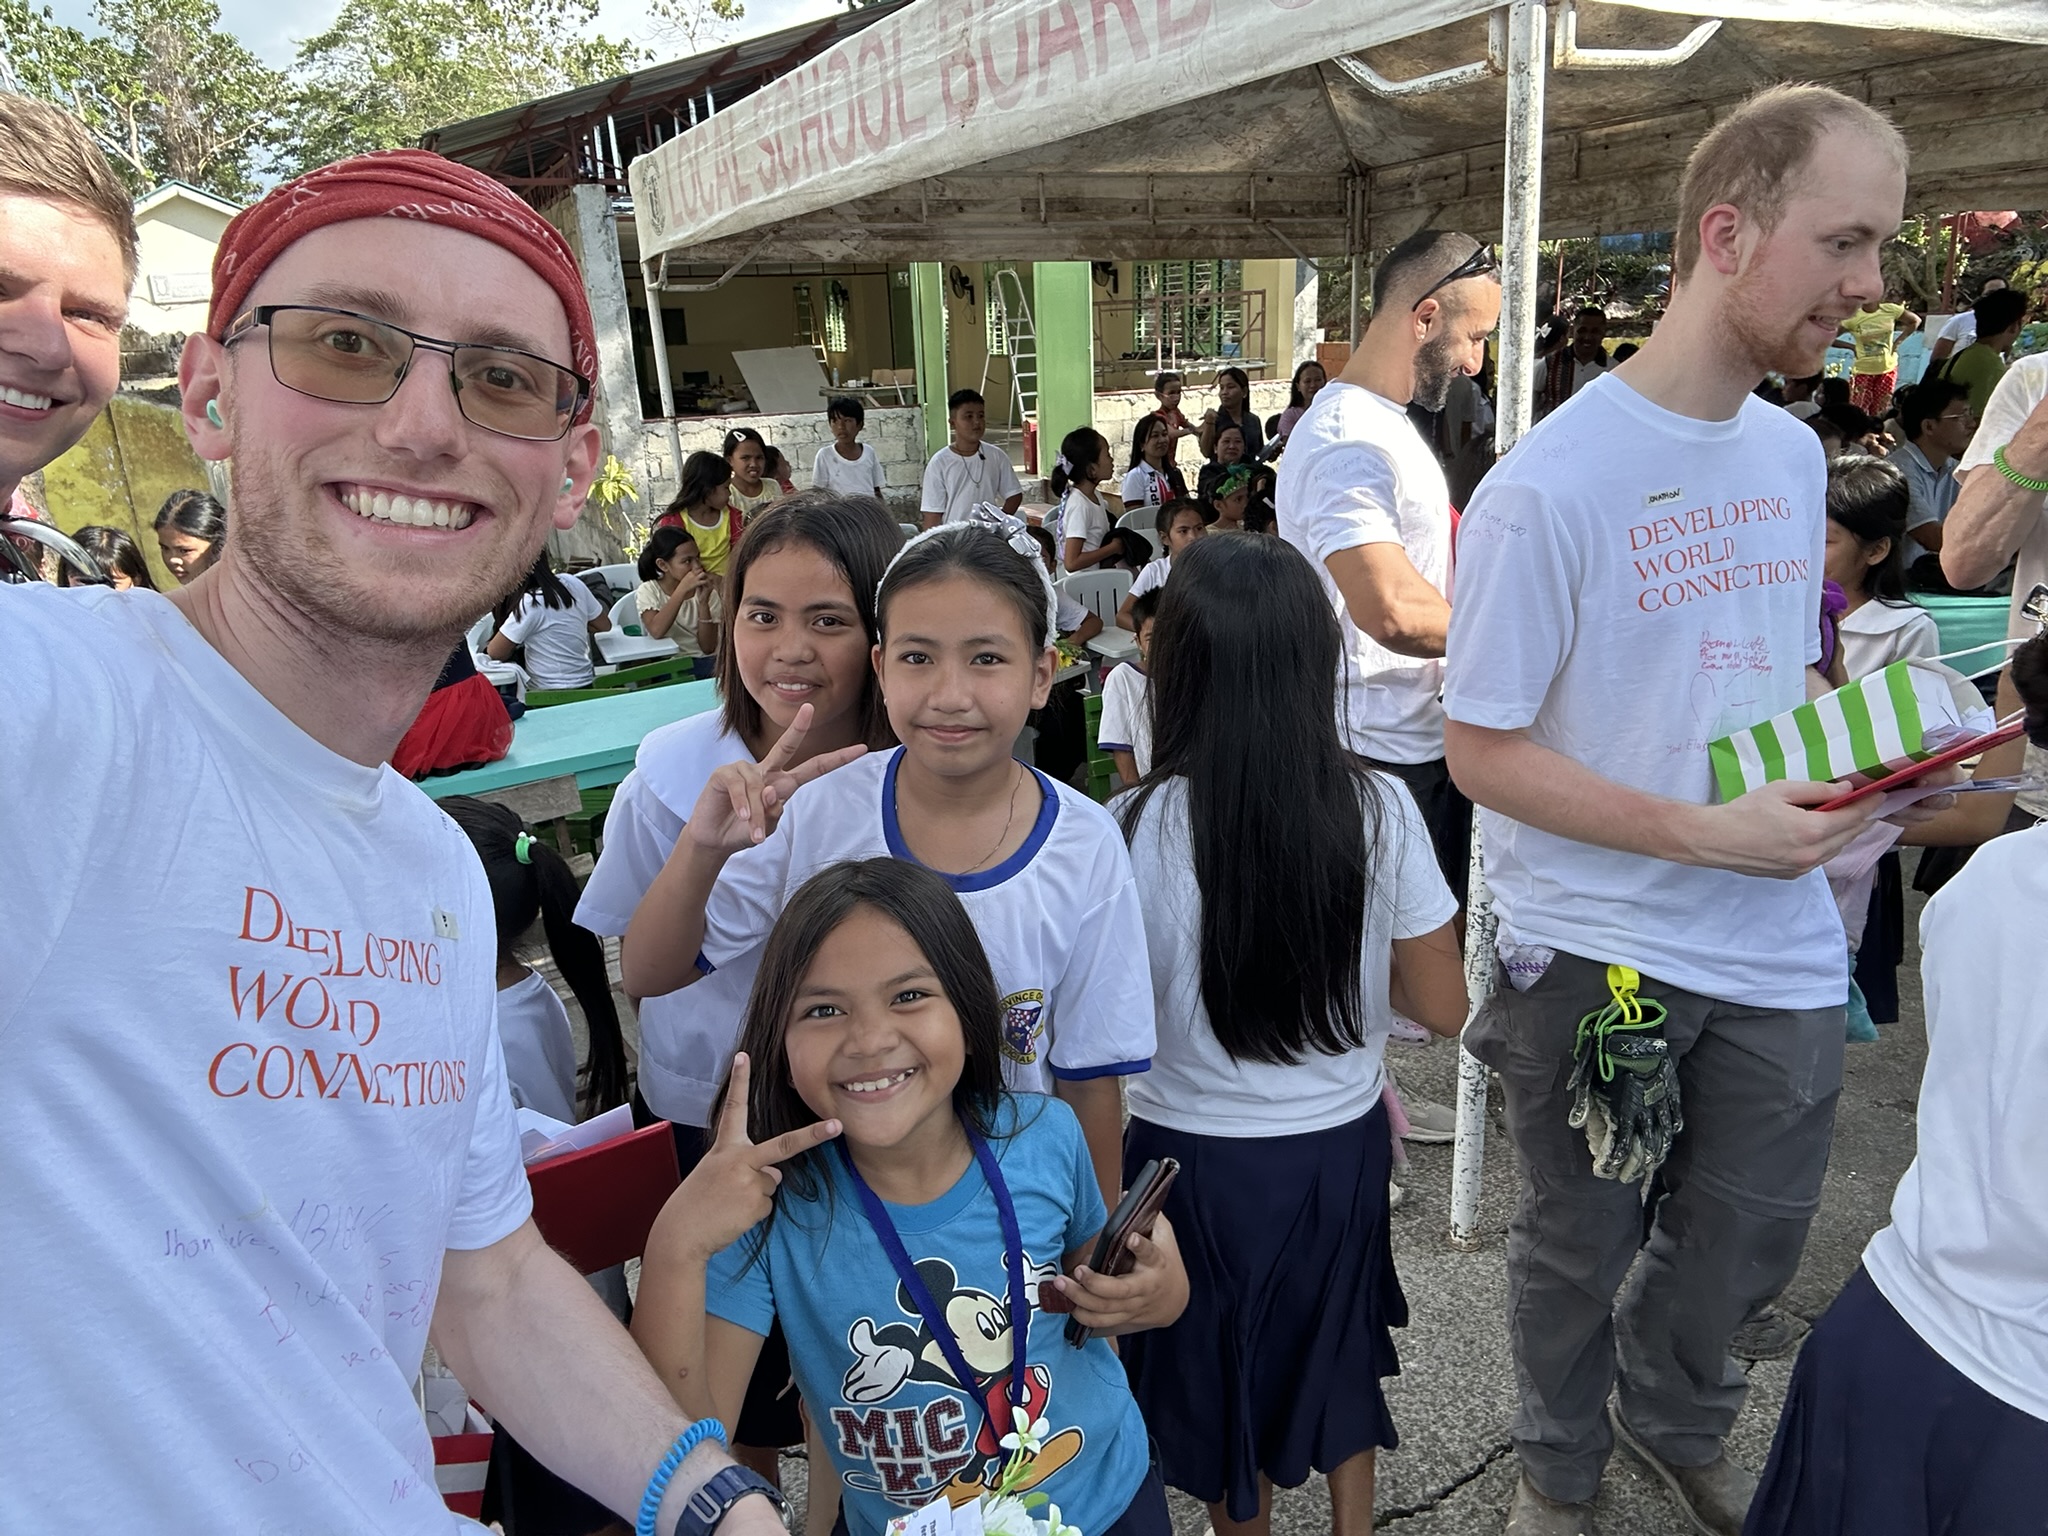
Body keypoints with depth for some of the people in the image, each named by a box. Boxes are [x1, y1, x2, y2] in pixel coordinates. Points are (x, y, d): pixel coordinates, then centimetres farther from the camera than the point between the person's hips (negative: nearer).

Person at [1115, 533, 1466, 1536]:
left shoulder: (1137, 827, -21)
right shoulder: (1379, 811, -14)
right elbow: (1443, 1007, -6)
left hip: (1193, 1153, -2)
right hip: (1341, 1146, 2)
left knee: (1221, 1376, 25)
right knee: (1335, 1351, 31)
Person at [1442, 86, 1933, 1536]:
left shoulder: (1794, 453, 4)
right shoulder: (1548, 488, -20)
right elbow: (1481, 753, -17)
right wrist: (1711, 833, -23)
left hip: (1780, 944, 6)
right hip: (1599, 951, -6)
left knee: (1753, 1237, 22)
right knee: (1581, 1248, 15)